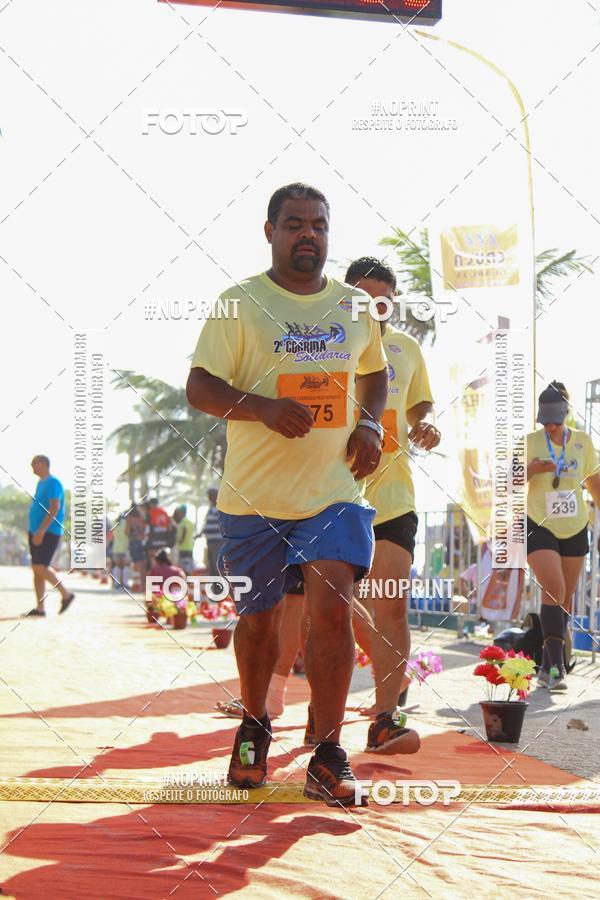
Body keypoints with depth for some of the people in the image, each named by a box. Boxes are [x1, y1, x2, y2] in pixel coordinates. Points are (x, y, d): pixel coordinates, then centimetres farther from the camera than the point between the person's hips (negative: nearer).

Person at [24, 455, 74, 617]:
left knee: (40, 567, -15)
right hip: (37, 532, 9)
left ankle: (66, 594, -1)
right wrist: (35, 532, 19)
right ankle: (40, 608, 6)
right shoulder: (41, 483, 17)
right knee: (37, 569, 5)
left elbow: (55, 508, -21)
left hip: (48, 533, -9)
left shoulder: (53, 483, -12)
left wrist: (41, 531, -26)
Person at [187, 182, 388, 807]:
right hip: (254, 493, -1)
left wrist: (369, 423, 5)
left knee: (332, 608, -14)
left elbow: (374, 370, 26)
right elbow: (199, 387, -7)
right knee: (258, 616, 10)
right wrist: (265, 409, -24)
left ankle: (327, 758, -7)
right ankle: (253, 728, 36)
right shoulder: (238, 303, -3)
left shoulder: (355, 305, 10)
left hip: (335, 489, 2)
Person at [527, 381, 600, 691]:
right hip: (539, 526, -4)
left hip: (574, 529, 4)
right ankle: (556, 665, -22)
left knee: (565, 598, 8)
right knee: (553, 589, -19)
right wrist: (530, 470, -23)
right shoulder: (530, 442, -5)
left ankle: (547, 666, 21)